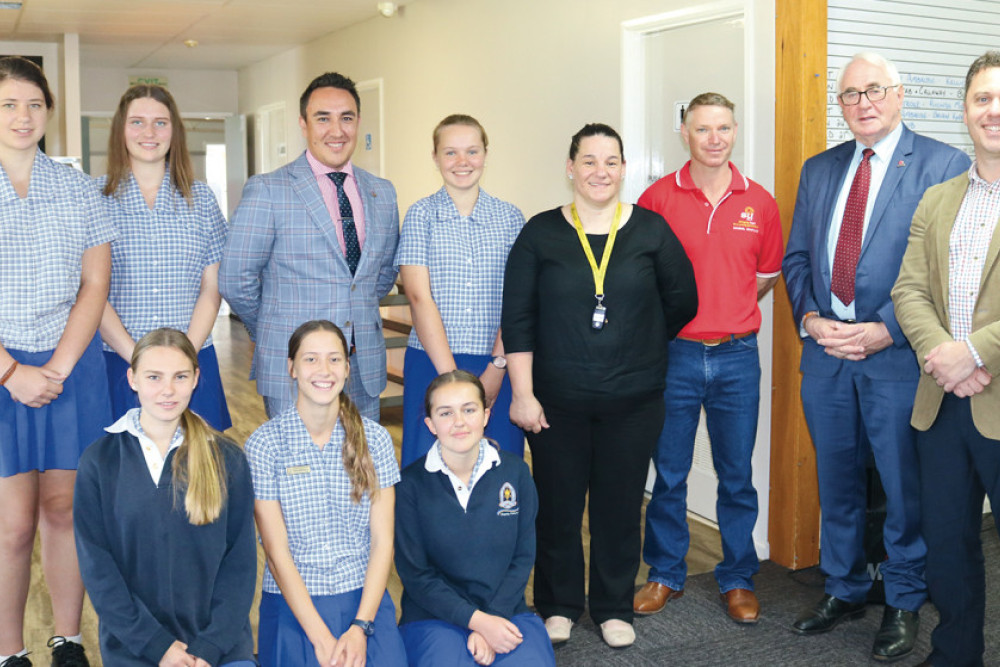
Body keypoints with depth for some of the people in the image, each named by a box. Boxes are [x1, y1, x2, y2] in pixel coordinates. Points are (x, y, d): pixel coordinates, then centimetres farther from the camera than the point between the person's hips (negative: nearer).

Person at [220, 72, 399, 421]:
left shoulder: (383, 193, 10)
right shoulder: (267, 190, -5)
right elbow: (235, 279, -3)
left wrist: (358, 316, 13)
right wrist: (273, 332, 6)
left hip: (365, 369, 4)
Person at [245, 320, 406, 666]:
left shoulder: (374, 438, 3)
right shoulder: (264, 443, -4)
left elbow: (382, 542, 0)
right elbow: (277, 552, -6)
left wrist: (361, 627, -12)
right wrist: (321, 639, -14)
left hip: (365, 598, 1)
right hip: (293, 604, -1)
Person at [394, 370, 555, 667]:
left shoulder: (515, 472, 1)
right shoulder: (411, 483, -6)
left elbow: (522, 558, 2)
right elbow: (415, 574, -5)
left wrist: (491, 623, -11)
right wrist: (476, 620, -15)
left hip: (506, 611, 2)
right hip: (434, 617, -2)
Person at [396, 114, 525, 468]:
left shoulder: (509, 217, 7)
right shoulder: (421, 214, 2)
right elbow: (419, 297, -6)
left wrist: (496, 368, -10)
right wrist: (451, 375, -13)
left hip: (497, 368, 1)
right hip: (432, 363, -1)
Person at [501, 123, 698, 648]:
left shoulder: (651, 231, 2)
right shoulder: (541, 233, 0)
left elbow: (682, 303, 9)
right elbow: (517, 318, -2)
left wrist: (640, 347, 12)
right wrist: (522, 393, -7)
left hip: (633, 399, 1)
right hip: (557, 400, 0)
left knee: (620, 504, 9)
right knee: (558, 502, 8)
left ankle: (614, 608, 27)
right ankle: (558, 606, 27)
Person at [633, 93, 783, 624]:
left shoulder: (759, 202, 5)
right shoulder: (658, 198, -2)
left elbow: (768, 274, 15)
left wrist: (729, 312, 8)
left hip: (737, 355, 2)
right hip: (674, 354, -1)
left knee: (737, 475, 9)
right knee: (668, 474, 8)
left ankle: (737, 579, 24)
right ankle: (666, 574, 24)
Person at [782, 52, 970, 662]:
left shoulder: (944, 166, -4)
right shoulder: (818, 170, 12)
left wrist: (885, 330, -17)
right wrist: (809, 318, -5)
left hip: (897, 354, -5)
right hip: (825, 351, 5)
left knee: (904, 486, 6)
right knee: (837, 480, 16)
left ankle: (904, 604, 25)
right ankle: (845, 590, 33)